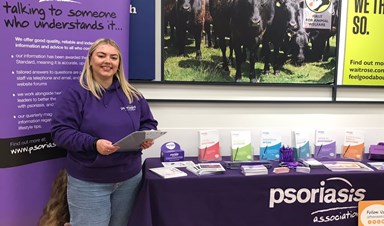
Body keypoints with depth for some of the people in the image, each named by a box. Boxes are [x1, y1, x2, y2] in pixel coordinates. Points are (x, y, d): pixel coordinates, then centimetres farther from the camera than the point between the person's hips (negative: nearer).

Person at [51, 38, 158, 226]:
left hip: (130, 178, 5)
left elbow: (148, 123, 14)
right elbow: (60, 132, -13)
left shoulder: (132, 95, 5)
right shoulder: (74, 94, -8)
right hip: (88, 183, -4)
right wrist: (93, 144, -27)